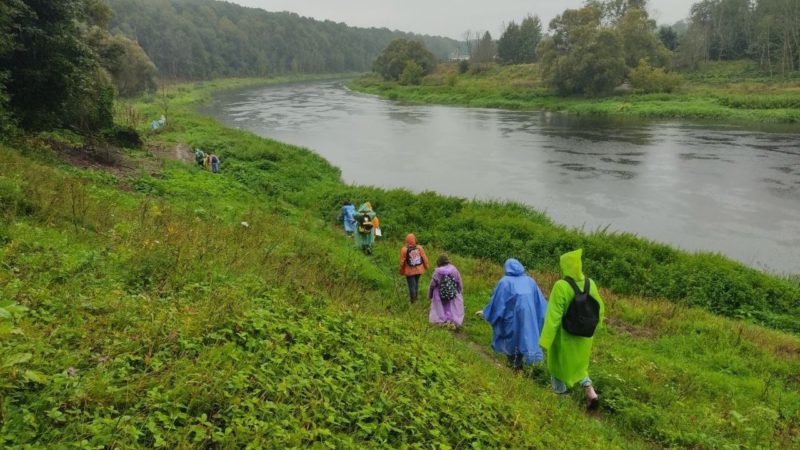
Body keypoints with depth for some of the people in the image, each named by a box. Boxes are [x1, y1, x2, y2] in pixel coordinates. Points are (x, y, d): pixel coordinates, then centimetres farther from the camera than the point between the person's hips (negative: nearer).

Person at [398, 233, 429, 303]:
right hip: (419, 269, 3)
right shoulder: (419, 247, -11)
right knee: (416, 283, 23)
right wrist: (426, 266, 13)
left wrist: (401, 270, 3)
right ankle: (415, 297, 36)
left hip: (410, 270, -3)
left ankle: (413, 300, 17)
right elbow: (424, 258, -4)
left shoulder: (404, 249, -19)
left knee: (411, 285, 8)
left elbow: (402, 261, -11)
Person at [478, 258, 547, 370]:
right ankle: (519, 363, 25)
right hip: (528, 315, 3)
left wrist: (485, 312, 10)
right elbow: (540, 300, 12)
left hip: (512, 317, -3)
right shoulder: (529, 280, 8)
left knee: (511, 338, 16)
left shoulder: (505, 281, -3)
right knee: (525, 337, 17)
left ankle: (512, 363, 26)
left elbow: (496, 300, -2)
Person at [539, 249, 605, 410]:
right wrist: (595, 323, 25)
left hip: (565, 335, -5)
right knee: (579, 363, 24)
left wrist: (545, 341, -18)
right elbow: (599, 308, 4)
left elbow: (553, 316, -25)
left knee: (560, 361, 21)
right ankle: (590, 391, 8)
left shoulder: (561, 286, -27)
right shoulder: (590, 283, -10)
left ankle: (560, 390, 39)